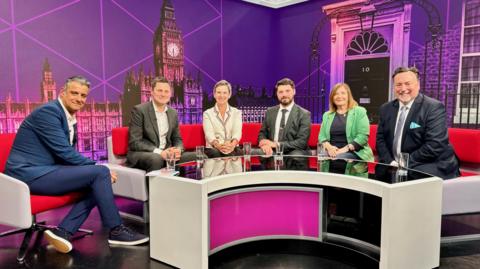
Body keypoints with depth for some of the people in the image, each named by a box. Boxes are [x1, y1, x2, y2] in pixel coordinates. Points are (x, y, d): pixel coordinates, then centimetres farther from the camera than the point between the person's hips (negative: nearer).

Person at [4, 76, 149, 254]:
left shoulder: (70, 119, 14)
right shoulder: (49, 111, -14)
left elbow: (67, 154, 13)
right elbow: (64, 152, -20)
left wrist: (95, 168, -4)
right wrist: (98, 167, -13)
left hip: (40, 172, 9)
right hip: (29, 174, -9)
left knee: (97, 183, 1)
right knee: (100, 173, -17)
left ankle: (63, 231, -4)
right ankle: (116, 230, -6)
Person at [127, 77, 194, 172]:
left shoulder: (173, 113, 11)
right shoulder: (139, 110, -6)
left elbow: (177, 139, 14)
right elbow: (134, 142, -12)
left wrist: (178, 150, -11)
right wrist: (158, 152, -25)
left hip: (167, 154, 5)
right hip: (142, 154, -5)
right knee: (156, 159, -39)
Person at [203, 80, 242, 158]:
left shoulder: (236, 112, 11)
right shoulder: (207, 113, 8)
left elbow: (237, 132, -6)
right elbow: (209, 134, -9)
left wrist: (232, 145, -30)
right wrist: (219, 145, -31)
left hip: (232, 148, 0)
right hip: (213, 149, 0)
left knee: (234, 154, -34)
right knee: (216, 154, -35)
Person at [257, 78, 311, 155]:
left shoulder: (304, 114, -1)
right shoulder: (270, 112, 14)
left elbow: (302, 142, -9)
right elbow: (262, 133, 16)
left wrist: (277, 144, -17)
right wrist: (265, 143, -10)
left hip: (293, 152, -3)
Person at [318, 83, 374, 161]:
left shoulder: (359, 112, 4)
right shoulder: (327, 115, 17)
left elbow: (363, 135, -6)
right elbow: (322, 136, 11)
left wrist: (346, 148, -17)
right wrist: (329, 147, -10)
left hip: (353, 152, -3)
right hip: (332, 152, 3)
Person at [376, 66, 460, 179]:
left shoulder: (434, 107, -8)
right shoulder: (386, 109, 9)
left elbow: (435, 146, -17)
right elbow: (380, 139, 8)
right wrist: (390, 162, -9)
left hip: (431, 169, -5)